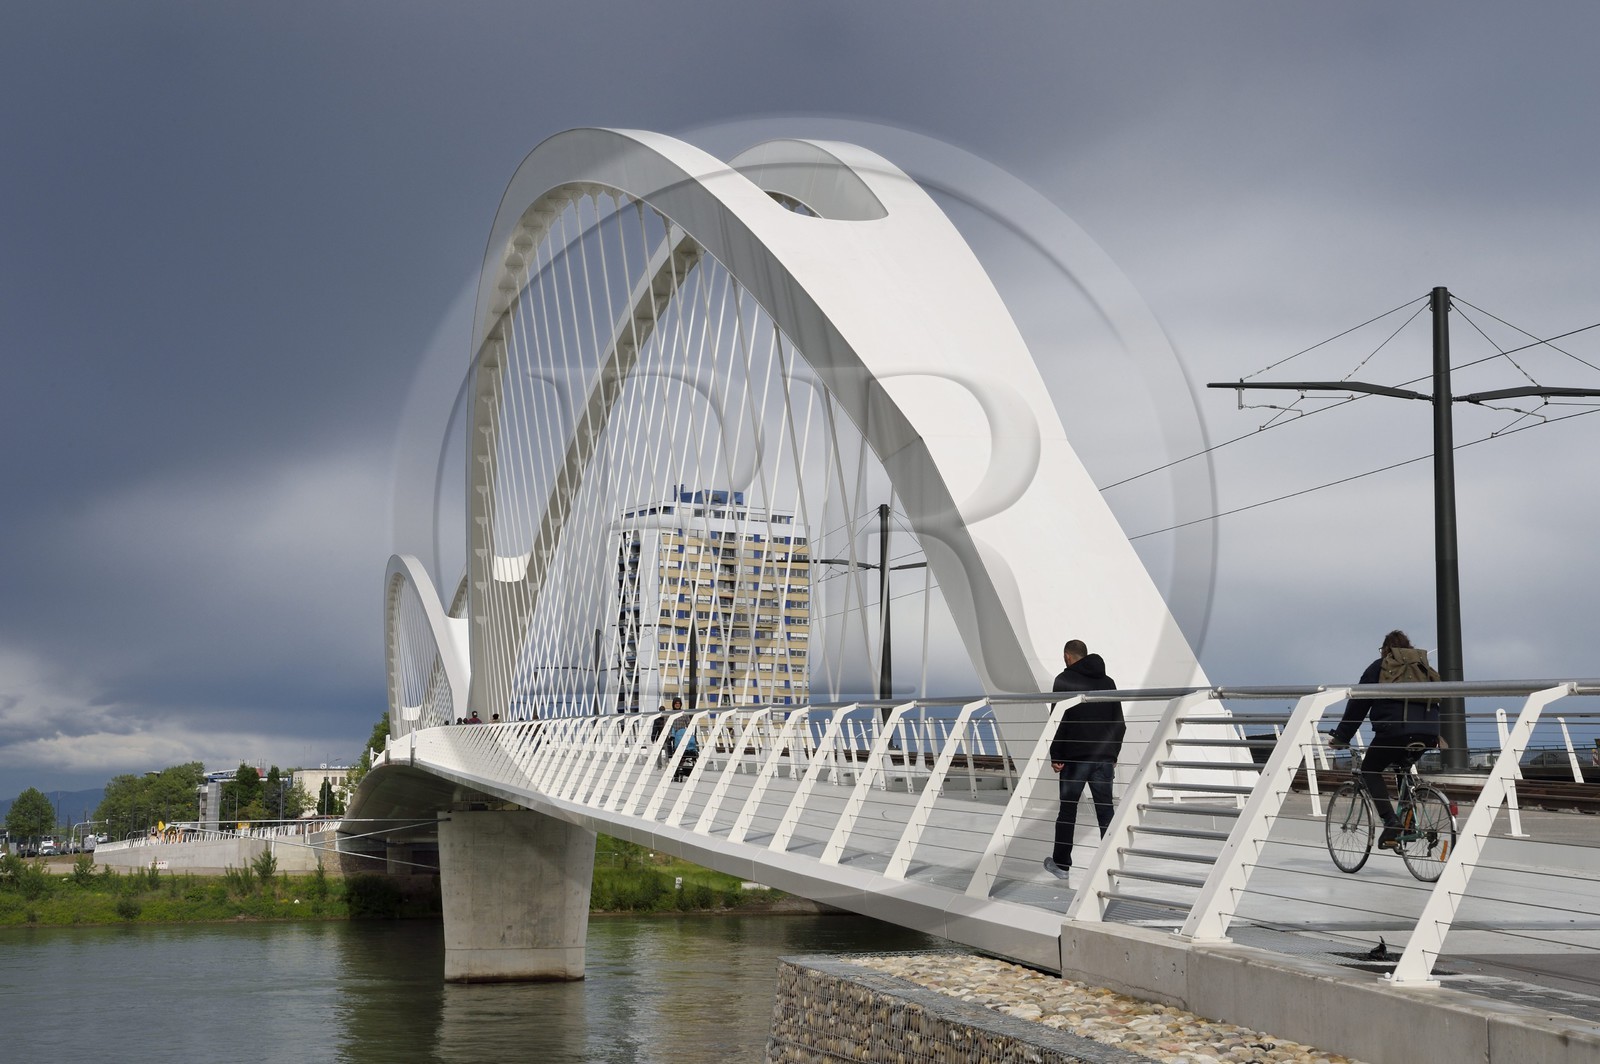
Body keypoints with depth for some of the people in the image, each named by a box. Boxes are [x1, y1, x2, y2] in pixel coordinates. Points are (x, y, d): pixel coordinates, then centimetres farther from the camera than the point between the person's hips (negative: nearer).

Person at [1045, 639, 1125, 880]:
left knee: (1067, 810, 6)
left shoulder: (1065, 680, -3)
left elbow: (1058, 721, -10)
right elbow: (1120, 723, 14)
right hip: (1104, 758, 4)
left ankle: (1061, 863, 13)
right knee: (1105, 811, 4)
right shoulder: (1108, 681, 13)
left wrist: (1055, 756, -6)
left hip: (1075, 757, -4)